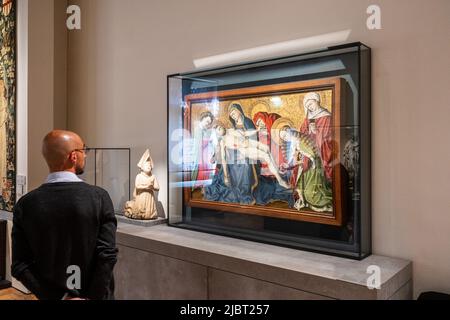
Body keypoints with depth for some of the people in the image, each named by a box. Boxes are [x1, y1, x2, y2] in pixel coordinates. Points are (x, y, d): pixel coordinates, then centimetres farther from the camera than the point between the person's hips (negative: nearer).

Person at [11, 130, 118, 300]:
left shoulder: (26, 204, -9)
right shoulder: (99, 197, -15)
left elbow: (20, 266, -11)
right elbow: (107, 256, -20)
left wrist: (60, 296, -10)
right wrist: (93, 297, -12)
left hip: (52, 295, 2)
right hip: (94, 294, -1)